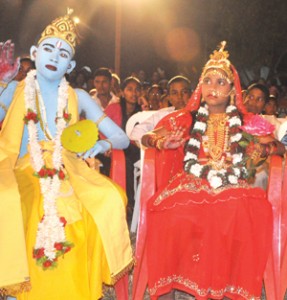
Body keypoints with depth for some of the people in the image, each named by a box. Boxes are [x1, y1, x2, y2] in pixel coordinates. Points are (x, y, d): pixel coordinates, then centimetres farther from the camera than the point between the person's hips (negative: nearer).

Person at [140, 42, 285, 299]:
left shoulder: (245, 122, 17)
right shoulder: (187, 118, 16)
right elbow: (147, 137, 15)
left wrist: (263, 149, -5)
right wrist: (160, 142, -8)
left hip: (232, 187, 1)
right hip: (191, 182, 0)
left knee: (256, 212, -35)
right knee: (172, 211, -36)